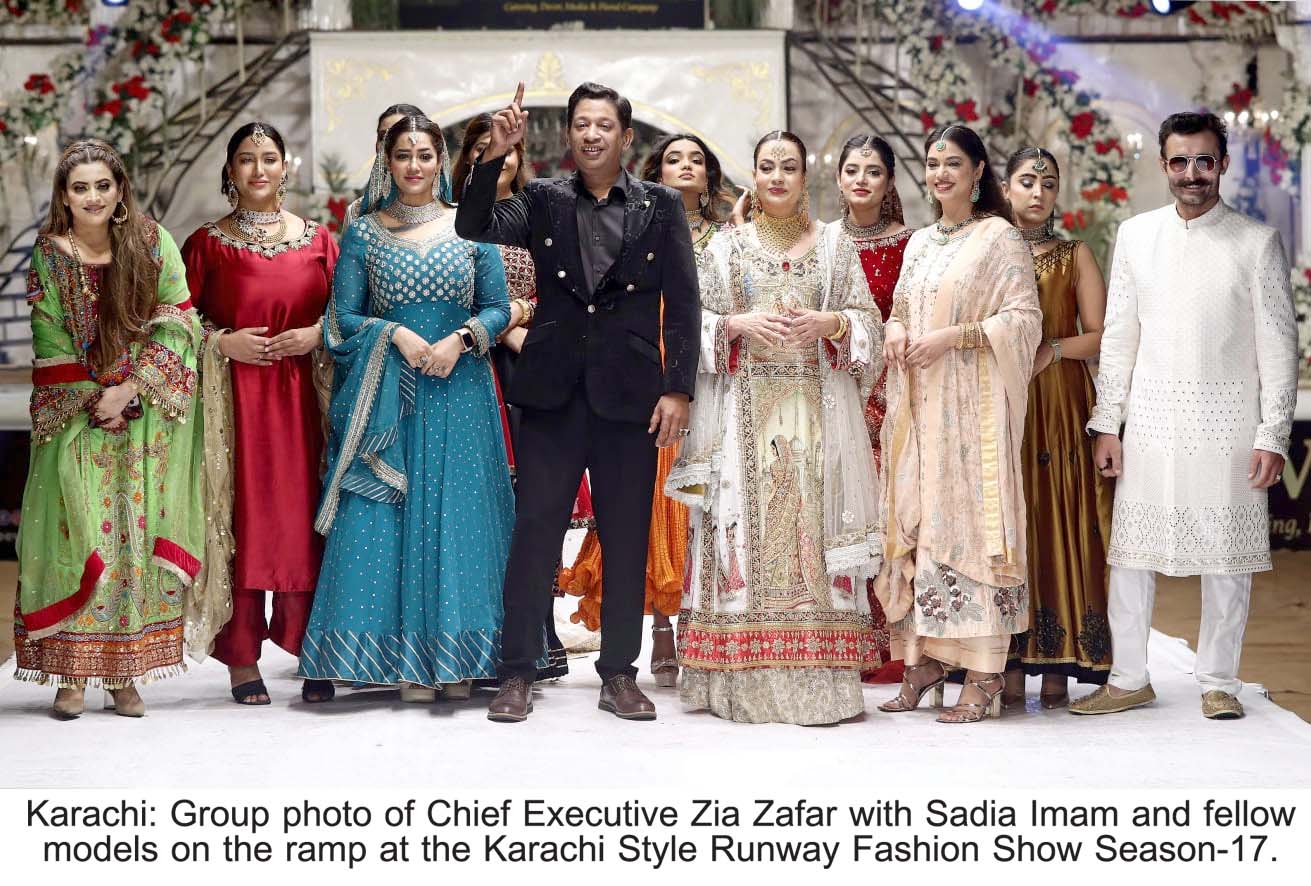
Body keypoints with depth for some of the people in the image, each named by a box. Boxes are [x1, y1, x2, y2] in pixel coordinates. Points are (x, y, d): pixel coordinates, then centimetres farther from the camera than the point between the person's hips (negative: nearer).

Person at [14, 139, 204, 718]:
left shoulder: (153, 244, 0)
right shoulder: (49, 257, 0)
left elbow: (177, 325, -3)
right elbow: (51, 346, 0)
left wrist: (129, 389, -12)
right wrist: (96, 402, -9)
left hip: (147, 418, 0)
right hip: (76, 420, 0)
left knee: (137, 535, 0)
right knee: (78, 533, -4)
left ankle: (126, 674, 5)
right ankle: (72, 674, 0)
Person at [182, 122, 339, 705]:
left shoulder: (317, 239, 9)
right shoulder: (208, 243, 4)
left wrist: (318, 333, -6)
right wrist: (222, 342, -10)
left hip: (302, 398, 2)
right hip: (234, 399, -1)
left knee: (303, 517, 1)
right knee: (239, 519, -1)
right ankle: (241, 657, 5)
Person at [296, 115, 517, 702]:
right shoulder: (364, 233, 7)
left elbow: (498, 307, 6)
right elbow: (342, 318, 3)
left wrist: (460, 339, -12)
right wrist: (396, 333, -13)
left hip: (460, 388, 0)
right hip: (387, 394, 0)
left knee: (458, 511, -1)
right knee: (387, 516, -4)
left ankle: (455, 657, 5)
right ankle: (407, 660, 2)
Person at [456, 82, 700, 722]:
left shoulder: (661, 206, 7)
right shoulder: (543, 201, 9)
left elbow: (682, 303, 4)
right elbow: (474, 228, -5)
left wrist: (678, 388, -3)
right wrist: (496, 154, -15)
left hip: (630, 395, 0)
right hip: (553, 392, 0)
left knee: (627, 539, 5)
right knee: (535, 532, 0)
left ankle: (619, 674, 16)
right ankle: (517, 674, 7)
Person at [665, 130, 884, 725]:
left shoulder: (834, 245, 13)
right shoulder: (726, 246, 13)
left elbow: (867, 321, 9)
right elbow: (696, 323, 8)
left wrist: (828, 323, -10)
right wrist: (740, 324, -10)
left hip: (816, 408, 0)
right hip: (745, 404, 0)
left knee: (812, 524, -6)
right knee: (747, 526, -5)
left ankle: (816, 677, -4)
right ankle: (747, 680, -2)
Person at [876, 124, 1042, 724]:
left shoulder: (998, 237, -3)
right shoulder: (919, 242, 17)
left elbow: (1024, 319, -9)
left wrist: (953, 336, -17)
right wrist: (896, 333, 3)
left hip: (972, 403, -7)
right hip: (917, 404, 7)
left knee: (968, 518, -9)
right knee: (917, 521, 4)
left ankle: (983, 674, -7)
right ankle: (925, 658, 10)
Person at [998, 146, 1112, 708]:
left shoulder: (1075, 256, 11)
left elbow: (1100, 336, 4)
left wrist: (1054, 348, -13)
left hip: (1060, 405, 0)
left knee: (1060, 524, -4)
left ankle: (1057, 666, -1)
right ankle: (1011, 667, -1)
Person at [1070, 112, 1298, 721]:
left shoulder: (1256, 242, 0)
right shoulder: (1136, 235, 7)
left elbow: (1278, 344, -1)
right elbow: (1118, 335, 9)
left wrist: (1272, 435, -6)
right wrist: (1106, 424, 5)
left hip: (1226, 419, -2)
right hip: (1151, 416, 2)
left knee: (1226, 554, 3)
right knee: (1130, 549, 3)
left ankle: (1218, 682, 15)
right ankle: (1128, 679, 14)